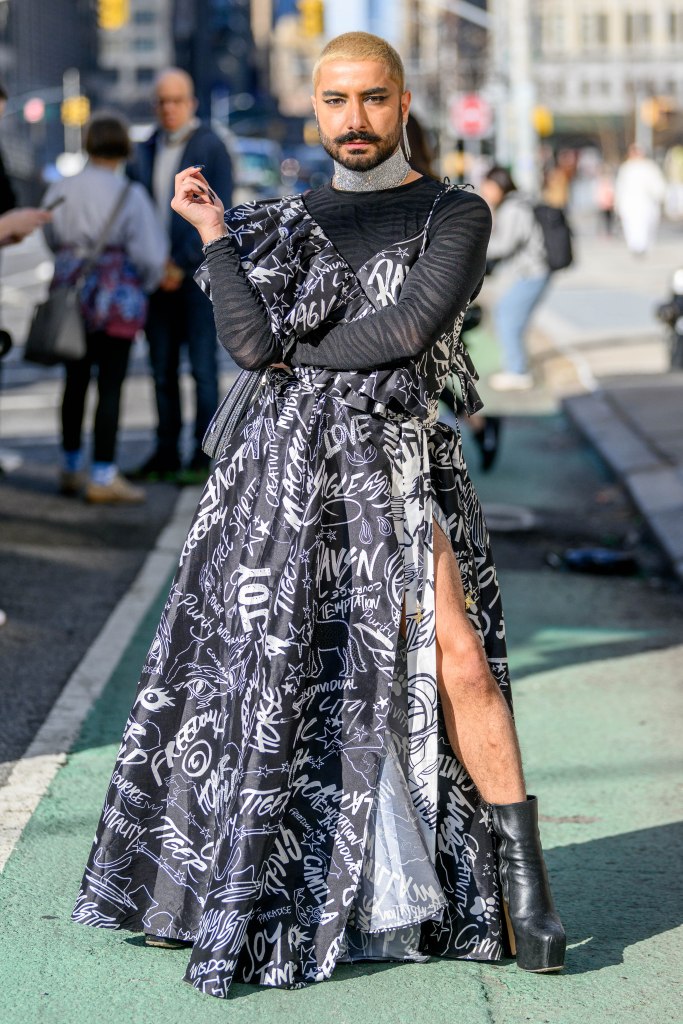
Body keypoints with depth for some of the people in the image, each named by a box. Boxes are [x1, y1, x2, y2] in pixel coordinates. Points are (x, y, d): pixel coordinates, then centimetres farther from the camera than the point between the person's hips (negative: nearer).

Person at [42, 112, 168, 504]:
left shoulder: (60, 191, 2)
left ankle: (72, 468, 25)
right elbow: (150, 254, -12)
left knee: (75, 380, 16)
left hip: (70, 291, 5)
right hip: (117, 296, -5)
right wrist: (147, 283, 7)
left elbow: (53, 240, 10)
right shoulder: (129, 195, -12)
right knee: (111, 385, -1)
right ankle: (103, 477, 0)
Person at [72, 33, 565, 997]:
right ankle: (213, 884, 18)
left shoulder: (457, 213, 7)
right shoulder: (287, 224, 17)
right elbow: (252, 343, 2)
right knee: (257, 670, 4)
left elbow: (413, 324, -10)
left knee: (457, 662, -17)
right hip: (283, 459, 3)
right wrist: (212, 231, 4)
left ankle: (524, 883, -9)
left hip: (394, 459, -3)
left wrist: (300, 351, -1)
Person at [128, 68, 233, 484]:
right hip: (158, 277, 5)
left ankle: (203, 457, 0)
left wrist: (182, 265, -13)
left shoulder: (211, 148, -4)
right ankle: (166, 453, 13)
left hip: (198, 274, -5)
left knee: (202, 367, -4)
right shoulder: (145, 152, 13)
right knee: (162, 368, 7)